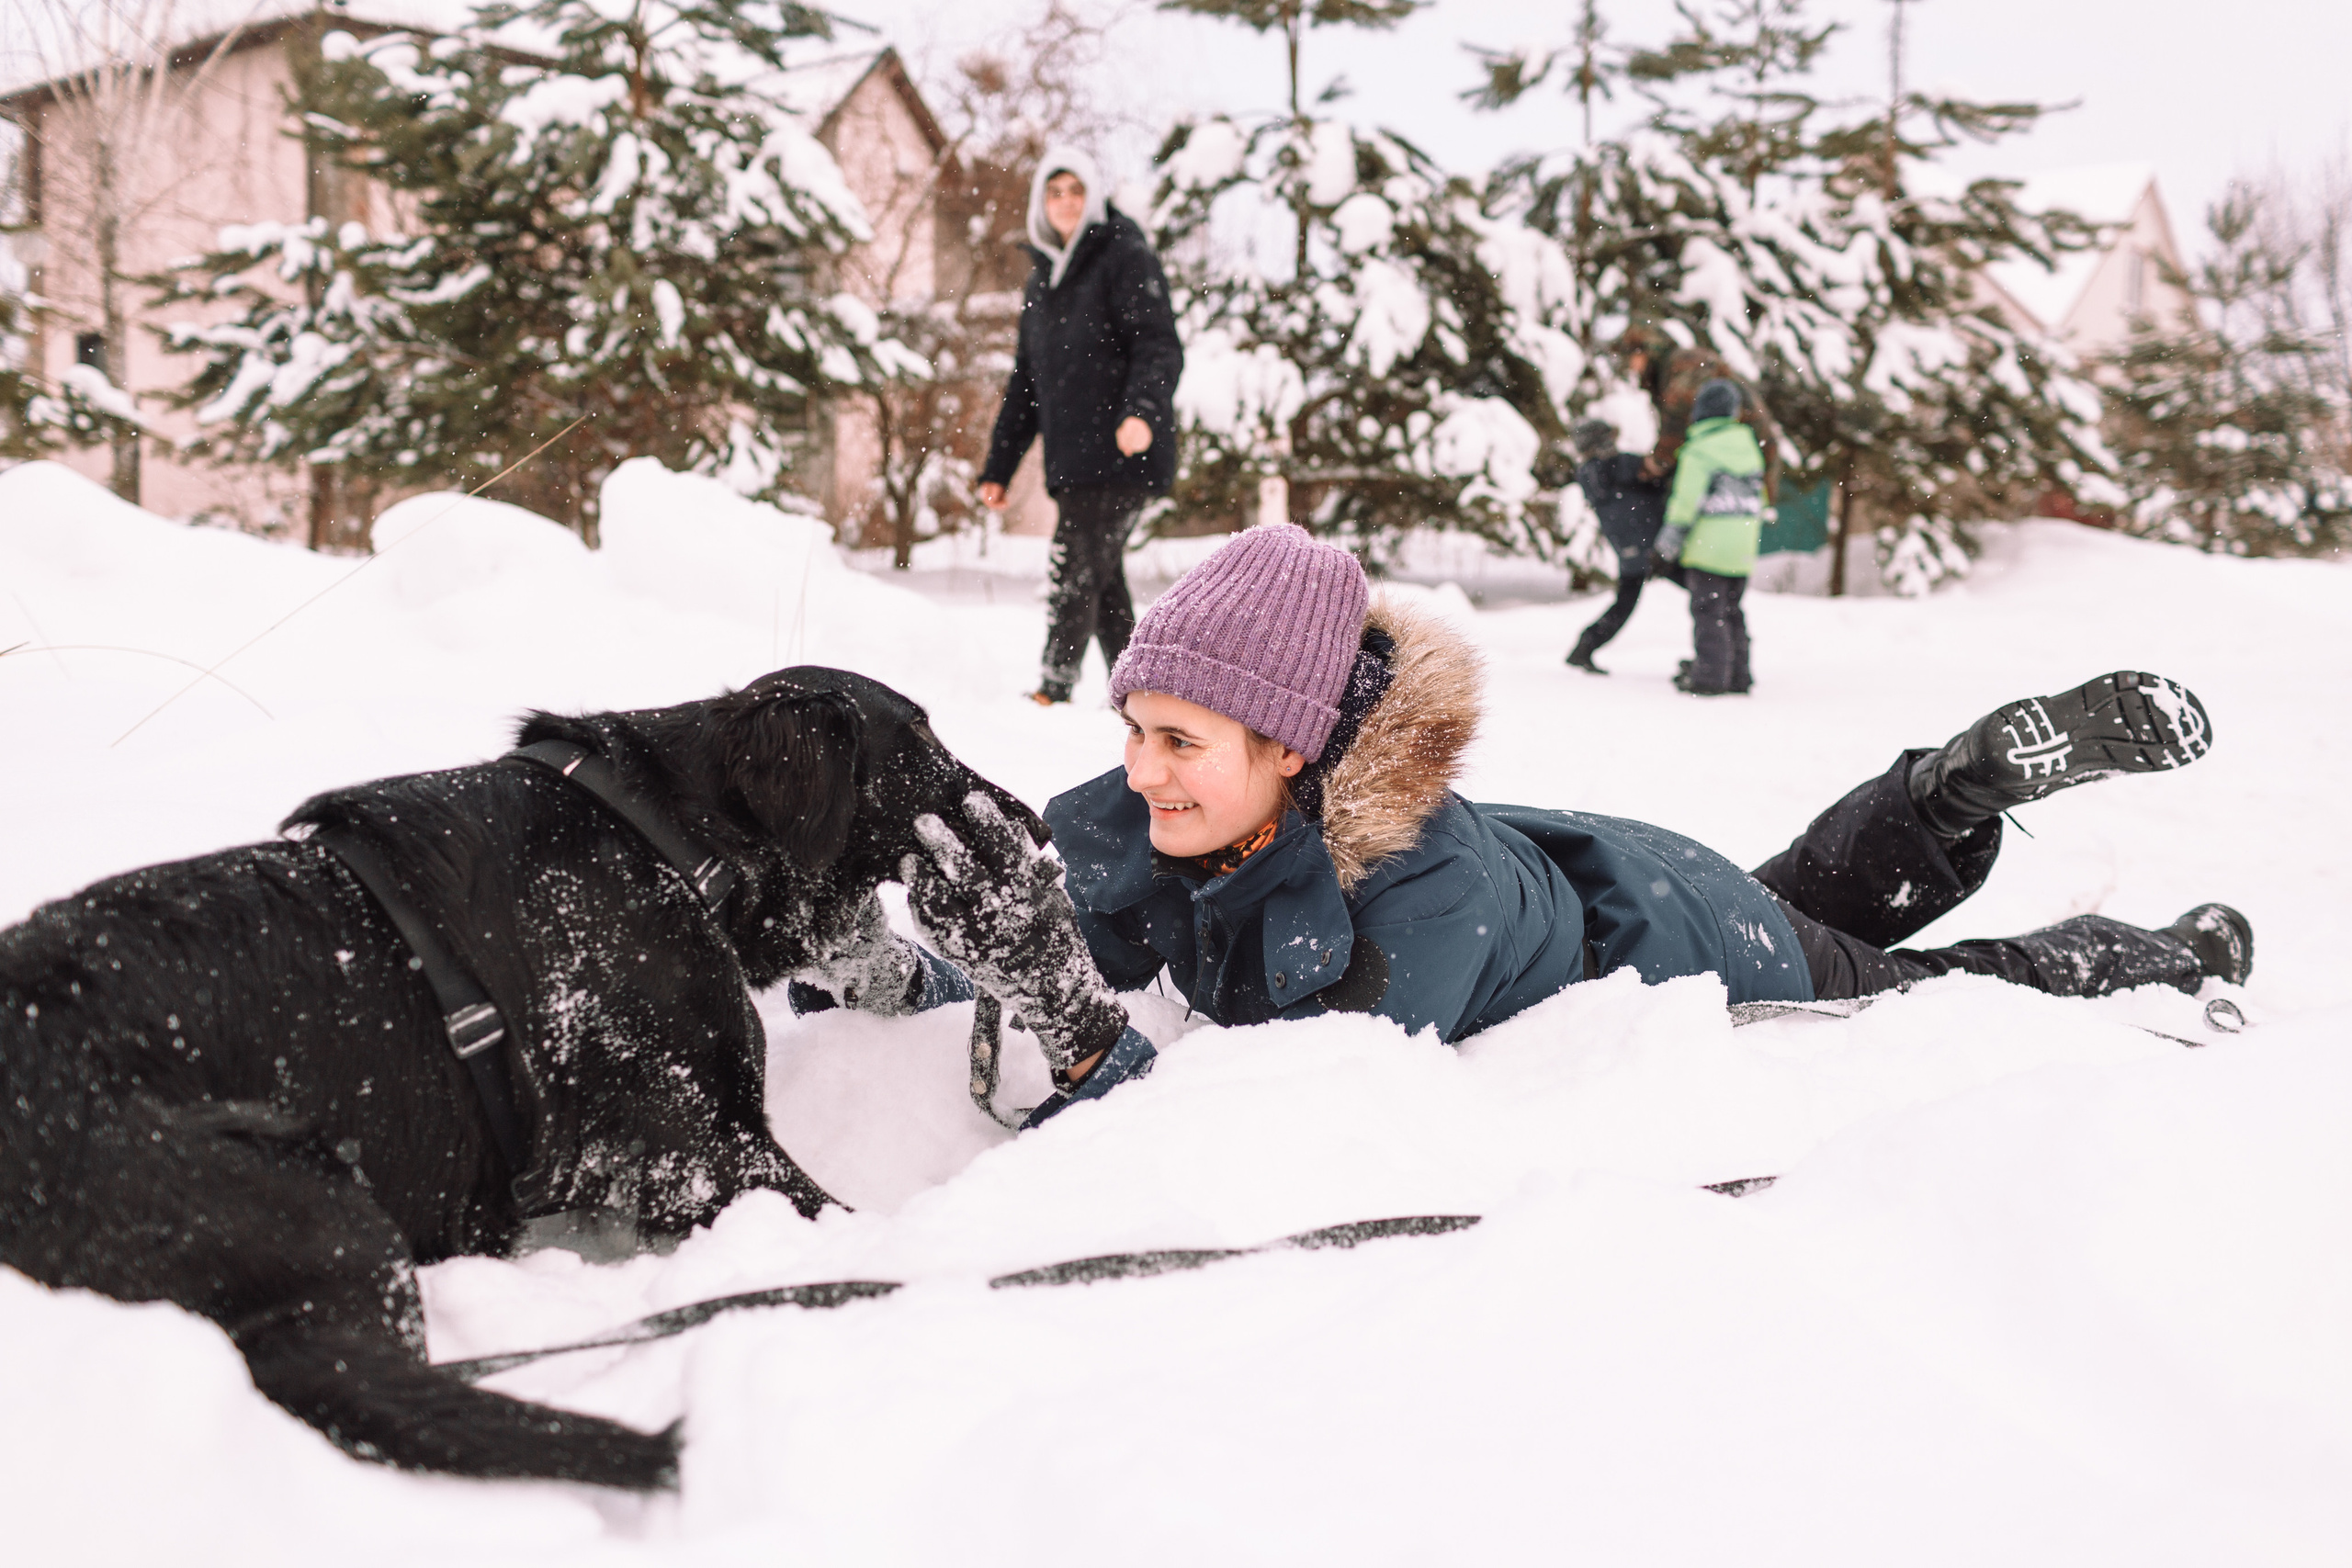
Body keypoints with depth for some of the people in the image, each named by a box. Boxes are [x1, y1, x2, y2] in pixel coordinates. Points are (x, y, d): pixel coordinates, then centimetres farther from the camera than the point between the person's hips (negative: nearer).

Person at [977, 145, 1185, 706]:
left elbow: (1161, 347, -13)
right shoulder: (1044, 276, 21)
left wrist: (1143, 411, -31)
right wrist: (998, 468, 21)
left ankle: (1054, 691, -12)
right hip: (1072, 459, 7)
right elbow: (1026, 381, 25)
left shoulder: (1125, 256, -1)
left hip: (1122, 454, -7)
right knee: (1101, 580, 8)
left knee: (1076, 567, -13)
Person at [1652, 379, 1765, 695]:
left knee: (1708, 611, -3)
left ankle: (1709, 677, -4)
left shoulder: (1698, 451, -11)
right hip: (1743, 550, 7)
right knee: (1731, 611, 15)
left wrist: (1666, 547, -8)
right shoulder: (1748, 446, 12)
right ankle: (1737, 676, 17)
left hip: (1708, 547, -7)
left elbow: (1685, 503, -13)